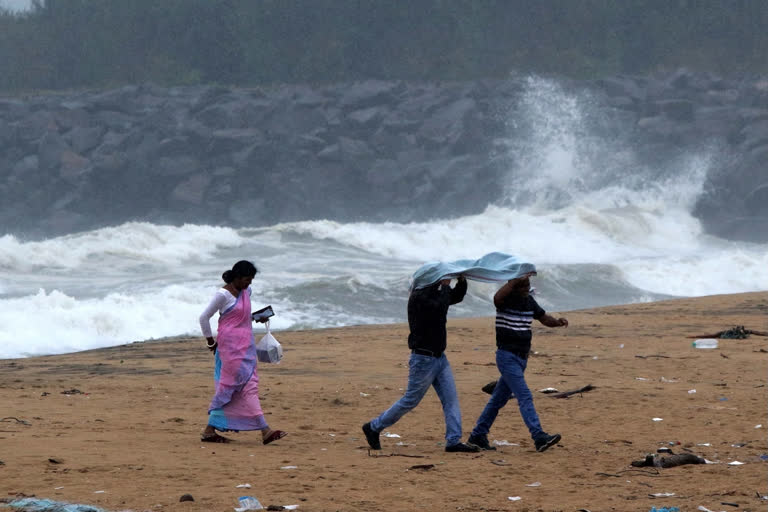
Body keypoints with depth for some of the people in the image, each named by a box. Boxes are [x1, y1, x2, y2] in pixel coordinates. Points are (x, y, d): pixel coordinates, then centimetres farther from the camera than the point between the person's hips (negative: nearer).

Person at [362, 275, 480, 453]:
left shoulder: (435, 293, 9)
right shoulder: (418, 297, -19)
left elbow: (457, 296, 25)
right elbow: (440, 308, -32)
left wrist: (462, 280, 6)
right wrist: (445, 286, -20)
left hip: (439, 358, 9)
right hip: (423, 359, -9)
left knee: (451, 399, 0)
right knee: (410, 400, 1)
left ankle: (453, 441, -1)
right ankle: (373, 428, 15)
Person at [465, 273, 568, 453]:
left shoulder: (529, 300, 9)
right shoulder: (506, 299, -13)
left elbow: (544, 318, 16)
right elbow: (497, 298, -37)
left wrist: (557, 322, -5)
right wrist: (516, 280, -39)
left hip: (522, 357, 8)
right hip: (507, 356, -8)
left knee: (499, 399, 13)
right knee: (525, 397, -16)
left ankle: (478, 435, 22)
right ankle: (539, 438, -24)